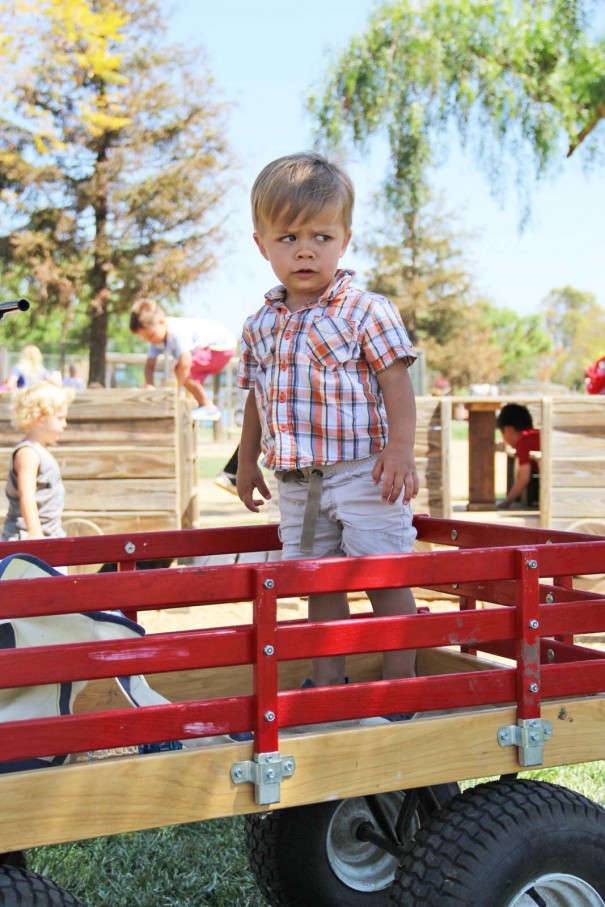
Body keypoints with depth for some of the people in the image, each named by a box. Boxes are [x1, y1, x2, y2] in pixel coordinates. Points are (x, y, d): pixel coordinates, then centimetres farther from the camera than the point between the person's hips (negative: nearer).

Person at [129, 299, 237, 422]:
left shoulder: (178, 332, -34)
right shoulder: (157, 338, -4)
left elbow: (185, 363, -40)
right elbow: (149, 366, 0)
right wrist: (149, 387, -17)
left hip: (222, 345, -10)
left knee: (180, 369, -20)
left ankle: (209, 408, -12)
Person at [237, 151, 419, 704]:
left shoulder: (366, 311, -7)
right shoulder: (261, 326, 9)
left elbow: (395, 379, -11)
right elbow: (258, 397, 18)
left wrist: (400, 446, -21)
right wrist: (248, 461, 21)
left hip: (362, 471, -5)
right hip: (298, 479, 5)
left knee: (384, 576, 0)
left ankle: (401, 681, 11)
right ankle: (328, 681, 22)